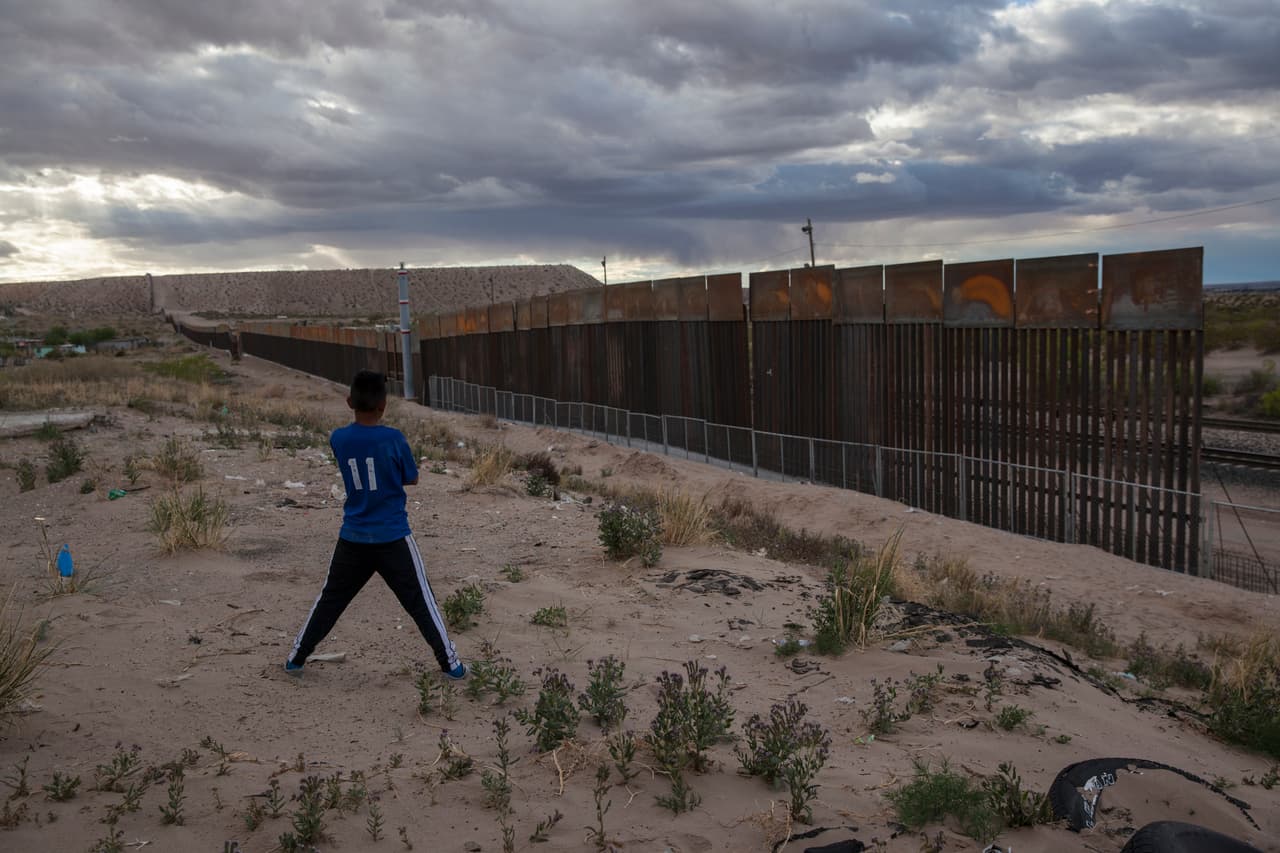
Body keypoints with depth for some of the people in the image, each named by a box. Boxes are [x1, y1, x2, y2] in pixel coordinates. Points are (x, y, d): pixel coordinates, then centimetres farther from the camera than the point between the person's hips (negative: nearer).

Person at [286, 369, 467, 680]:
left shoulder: (338, 439, -3)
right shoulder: (394, 439, -14)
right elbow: (411, 479, -1)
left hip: (353, 538, 3)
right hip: (393, 538, -3)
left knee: (330, 599, 19)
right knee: (420, 601, 5)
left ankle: (296, 657, 28)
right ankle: (450, 663, 8)